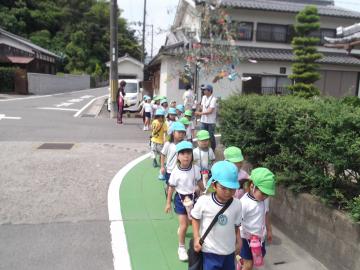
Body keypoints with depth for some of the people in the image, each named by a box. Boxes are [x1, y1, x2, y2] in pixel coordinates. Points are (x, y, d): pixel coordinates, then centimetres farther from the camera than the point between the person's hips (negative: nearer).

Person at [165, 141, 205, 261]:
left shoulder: (195, 169, -13)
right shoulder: (176, 172, -20)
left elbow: (199, 182, 4)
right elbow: (171, 188, -10)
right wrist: (168, 203, -4)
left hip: (192, 196, 3)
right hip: (180, 198, -3)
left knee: (190, 221, 19)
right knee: (184, 225, -1)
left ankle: (181, 229, 54)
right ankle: (181, 248, 19)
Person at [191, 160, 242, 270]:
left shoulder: (237, 204, -13)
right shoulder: (203, 201, -22)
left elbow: (236, 225, 3)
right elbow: (195, 218, -5)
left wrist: (238, 241, 3)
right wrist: (196, 237, -9)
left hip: (229, 250, 3)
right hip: (210, 250, -3)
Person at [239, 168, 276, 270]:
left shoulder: (264, 200, -6)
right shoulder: (244, 203, -27)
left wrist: (268, 230, 20)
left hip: (260, 236, 7)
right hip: (247, 238, -7)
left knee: (256, 260, 18)